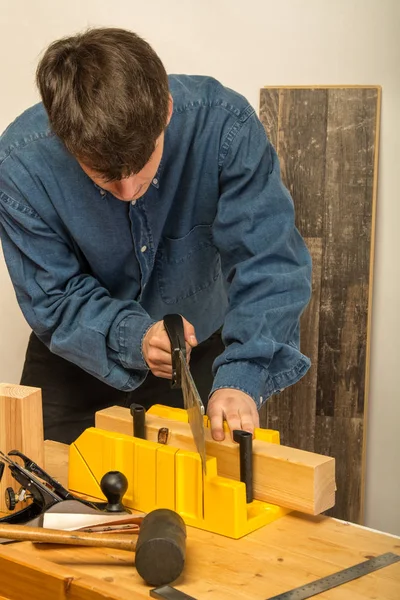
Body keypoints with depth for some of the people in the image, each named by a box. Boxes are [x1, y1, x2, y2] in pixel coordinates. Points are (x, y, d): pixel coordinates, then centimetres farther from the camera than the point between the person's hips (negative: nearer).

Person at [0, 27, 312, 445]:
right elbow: (53, 300, -21)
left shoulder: (222, 124, -30)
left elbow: (269, 262, -30)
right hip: (76, 366, 0)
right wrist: (133, 338, -39)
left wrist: (241, 375, -44)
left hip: (201, 358, 0)